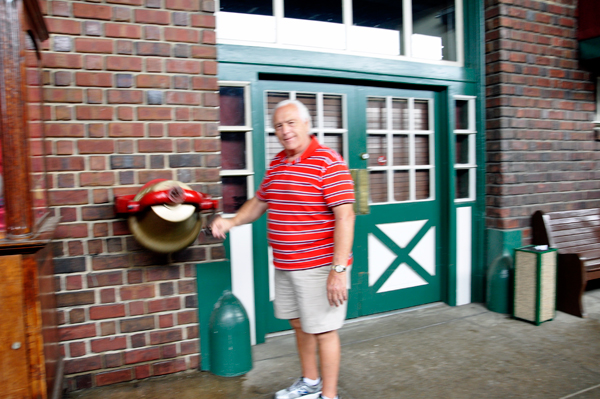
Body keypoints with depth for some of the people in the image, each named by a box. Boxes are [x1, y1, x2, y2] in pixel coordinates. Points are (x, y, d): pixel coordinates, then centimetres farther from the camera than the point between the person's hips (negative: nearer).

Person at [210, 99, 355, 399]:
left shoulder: (328, 163, -15)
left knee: (323, 330, 5)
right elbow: (259, 202, 23)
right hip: (284, 266, 8)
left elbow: (345, 217, -21)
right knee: (300, 325, 21)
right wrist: (230, 222, 7)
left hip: (319, 267, -8)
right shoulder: (276, 164, 10)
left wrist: (339, 269, -25)